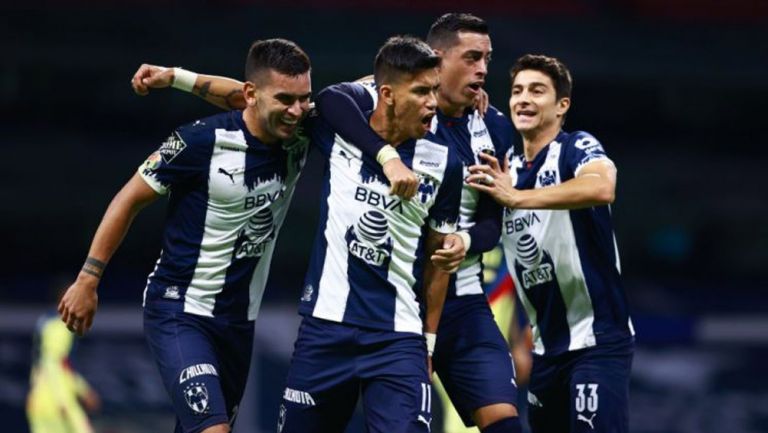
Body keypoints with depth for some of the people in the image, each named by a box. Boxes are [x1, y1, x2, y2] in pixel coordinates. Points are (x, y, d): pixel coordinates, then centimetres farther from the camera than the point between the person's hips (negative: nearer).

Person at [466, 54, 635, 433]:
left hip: (597, 339, -8)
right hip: (547, 345, 8)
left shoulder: (577, 147, -10)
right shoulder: (506, 170, 13)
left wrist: (516, 197, -35)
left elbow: (602, 187, -32)